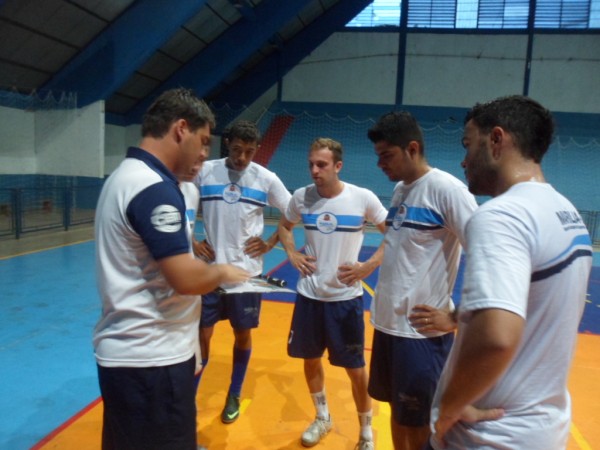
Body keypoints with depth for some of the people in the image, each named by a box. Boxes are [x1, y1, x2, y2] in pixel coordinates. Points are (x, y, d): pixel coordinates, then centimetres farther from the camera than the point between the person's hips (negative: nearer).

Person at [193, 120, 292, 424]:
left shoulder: (266, 179, -3)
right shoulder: (205, 171, -3)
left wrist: (270, 243, -1)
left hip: (246, 270, 1)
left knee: (243, 334, 11)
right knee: (201, 333, 5)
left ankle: (234, 396, 33)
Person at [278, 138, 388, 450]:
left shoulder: (363, 198, -13)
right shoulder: (301, 197, -4)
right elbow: (284, 226, 16)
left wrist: (369, 266, -12)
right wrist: (292, 254, -1)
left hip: (346, 297, -3)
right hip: (309, 295, 3)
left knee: (355, 368, 8)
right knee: (310, 359, 16)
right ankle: (322, 418, 41)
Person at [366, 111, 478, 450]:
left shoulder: (446, 189, -15)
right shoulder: (400, 189, 10)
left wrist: (456, 318, -14)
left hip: (422, 330, -7)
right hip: (388, 323, 7)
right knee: (398, 411, 21)